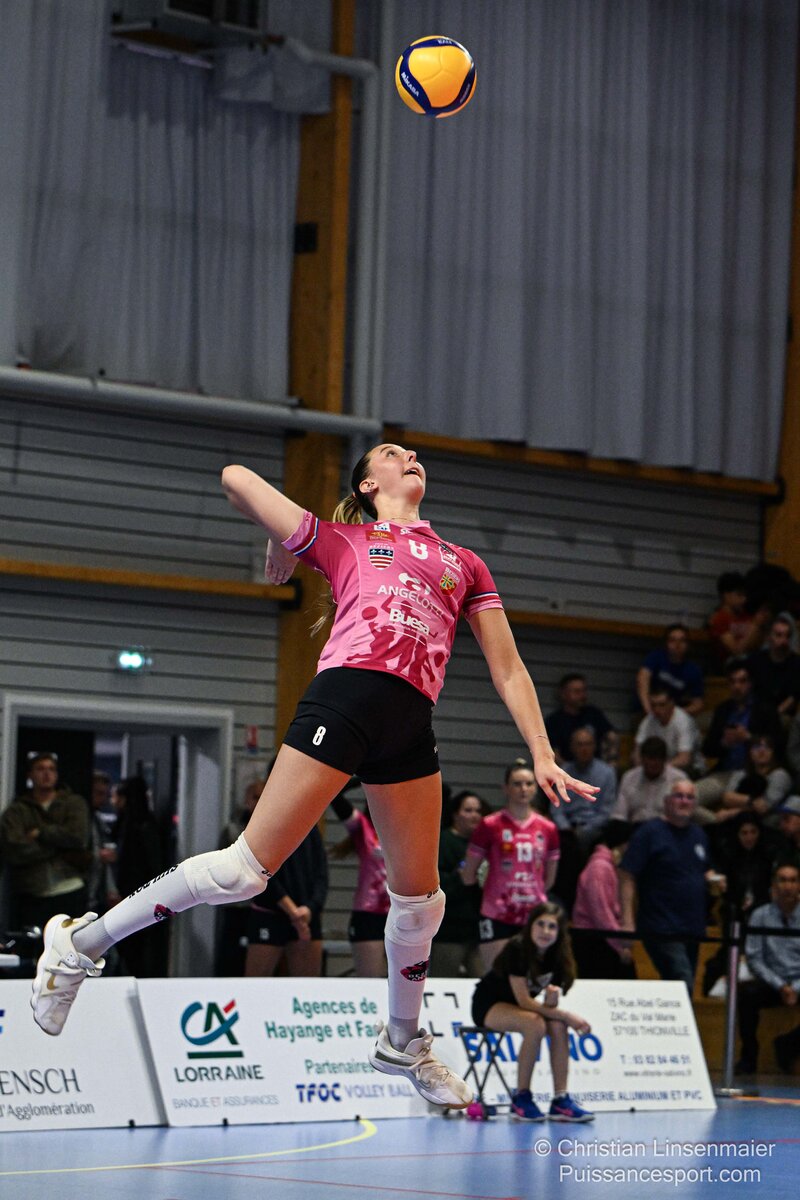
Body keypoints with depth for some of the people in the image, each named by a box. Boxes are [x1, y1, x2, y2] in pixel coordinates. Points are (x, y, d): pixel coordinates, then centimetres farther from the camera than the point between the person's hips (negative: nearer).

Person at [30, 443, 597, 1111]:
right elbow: (236, 478, 17)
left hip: (411, 724, 4)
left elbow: (508, 669, 21)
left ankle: (403, 1043, 28)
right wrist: (281, 547, 32)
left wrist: (542, 755, 11)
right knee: (247, 868, -10)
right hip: (344, 698, -4)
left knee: (420, 900, 6)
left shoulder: (465, 566, 24)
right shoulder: (342, 543, 15)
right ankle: (82, 942, 0)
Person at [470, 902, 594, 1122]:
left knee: (558, 1026, -23)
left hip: (516, 1007, 6)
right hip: (488, 1006, -6)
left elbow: (549, 1006, -7)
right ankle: (521, 1098, -23)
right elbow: (524, 1001, -28)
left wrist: (552, 1001, -32)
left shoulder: (556, 956, -8)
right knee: (535, 1024, -33)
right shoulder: (517, 949, -26)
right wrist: (566, 1015, -30)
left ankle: (560, 1101, -23)